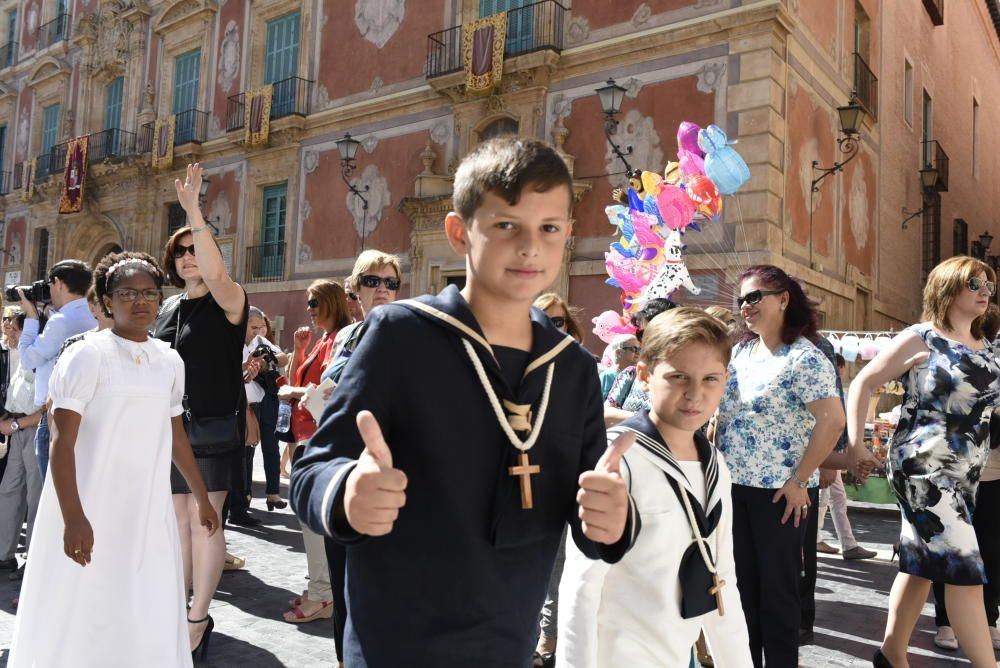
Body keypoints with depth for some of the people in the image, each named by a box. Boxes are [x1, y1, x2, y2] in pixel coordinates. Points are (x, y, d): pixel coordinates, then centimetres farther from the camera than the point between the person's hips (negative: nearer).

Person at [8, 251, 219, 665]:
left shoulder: (170, 362, 7)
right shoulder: (87, 356, -9)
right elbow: (62, 442, -13)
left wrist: (202, 499, 19)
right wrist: (73, 517, -20)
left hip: (148, 512, 5)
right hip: (93, 511, -5)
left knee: (149, 618, 9)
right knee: (80, 617, 5)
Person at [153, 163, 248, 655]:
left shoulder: (230, 301, -5)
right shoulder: (167, 310, 13)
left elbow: (214, 273, -29)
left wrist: (193, 209, -31)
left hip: (212, 427, -6)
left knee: (204, 522, -1)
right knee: (177, 521, 12)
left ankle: (199, 618, 10)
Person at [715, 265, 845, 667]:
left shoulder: (804, 358, -13)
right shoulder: (740, 352, 9)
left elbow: (833, 421, -21)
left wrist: (800, 482, -18)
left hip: (778, 491, -7)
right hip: (734, 485, 7)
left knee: (777, 587, 6)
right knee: (742, 581, 15)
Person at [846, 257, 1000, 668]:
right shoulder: (921, 339, -7)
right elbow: (863, 384, -7)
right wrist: (855, 445, -13)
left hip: (966, 476, 7)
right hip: (923, 468, -7)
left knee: (921, 565, 13)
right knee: (965, 570, -9)